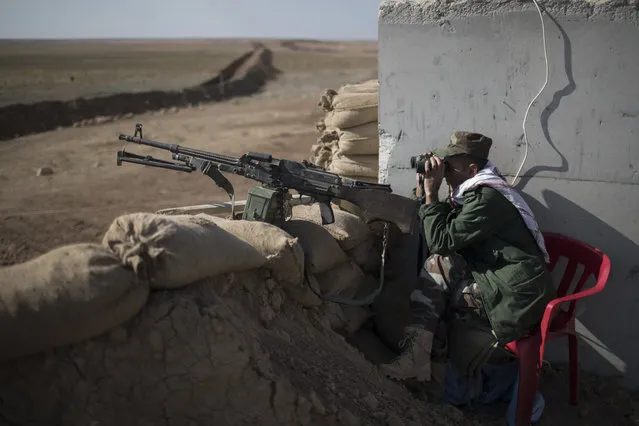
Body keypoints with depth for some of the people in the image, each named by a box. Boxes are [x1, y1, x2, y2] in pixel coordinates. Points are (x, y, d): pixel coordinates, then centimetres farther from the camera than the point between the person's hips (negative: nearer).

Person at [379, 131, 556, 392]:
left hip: (518, 299, -9)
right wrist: (422, 190, 6)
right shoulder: (473, 192, 11)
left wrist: (431, 193, -12)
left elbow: (439, 241, -20)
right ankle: (418, 356, 3)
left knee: (439, 265, -10)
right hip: (498, 280, 9)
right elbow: (441, 227, 14)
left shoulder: (488, 198, -19)